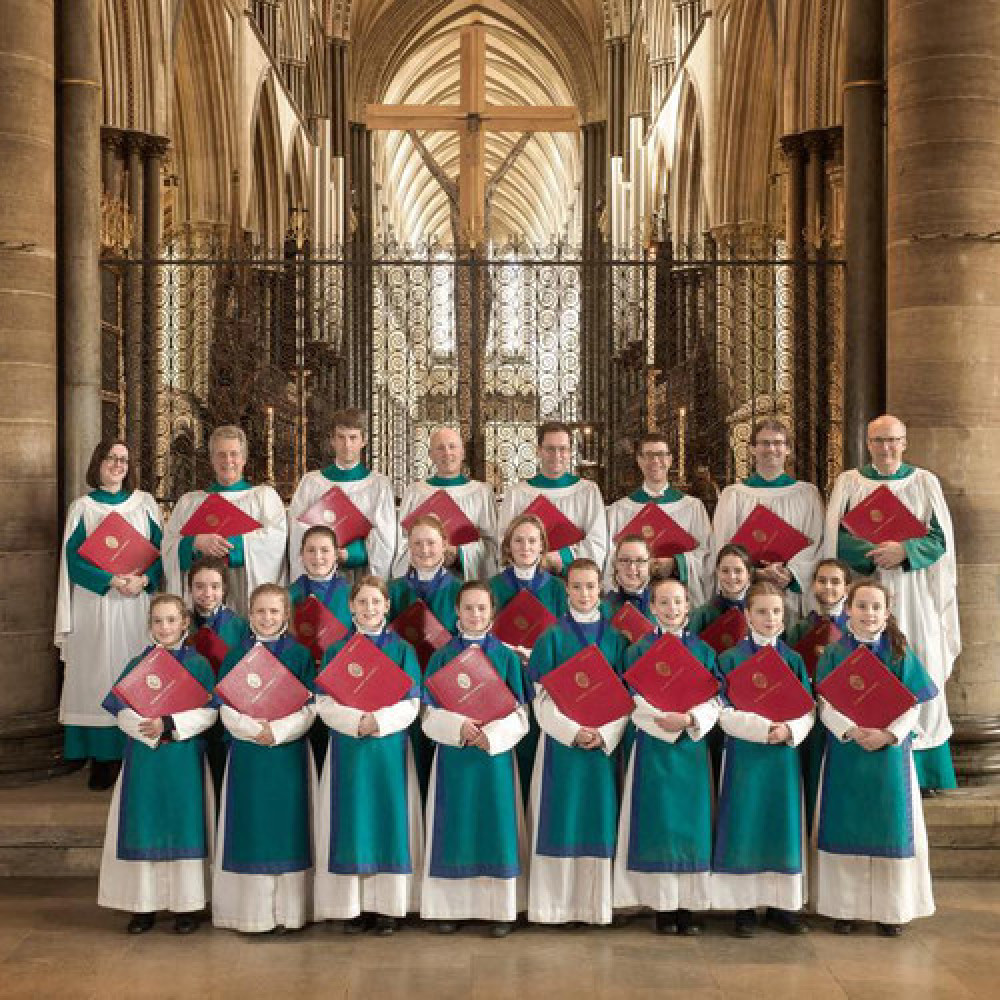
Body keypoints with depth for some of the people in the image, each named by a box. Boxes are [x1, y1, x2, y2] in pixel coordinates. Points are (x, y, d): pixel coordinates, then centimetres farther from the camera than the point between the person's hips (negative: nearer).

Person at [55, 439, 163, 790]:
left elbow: (161, 549, 6)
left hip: (139, 603, 1)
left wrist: (143, 579, -13)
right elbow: (73, 558, -1)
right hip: (96, 605, -1)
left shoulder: (144, 503, 10)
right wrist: (113, 580, -14)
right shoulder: (82, 507, 6)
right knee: (99, 675, -4)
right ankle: (102, 758, 0)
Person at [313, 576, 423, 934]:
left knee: (389, 820, 1)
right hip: (346, 749, 0)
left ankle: (387, 906, 10)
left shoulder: (402, 650, 4)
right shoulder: (335, 651, 5)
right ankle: (352, 905, 10)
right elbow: (324, 704, -2)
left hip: (390, 747, 0)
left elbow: (411, 704, -3)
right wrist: (355, 720, -19)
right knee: (350, 822, 1)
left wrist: (378, 721, -18)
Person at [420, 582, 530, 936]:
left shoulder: (506, 657, 4)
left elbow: (519, 714, 1)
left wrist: (490, 734, -16)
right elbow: (430, 713, 0)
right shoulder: (442, 657, 5)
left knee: (496, 825, 0)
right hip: (453, 755, 0)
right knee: (453, 827, 1)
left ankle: (500, 908, 8)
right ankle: (450, 906, 10)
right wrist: (460, 726, -18)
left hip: (495, 753, 0)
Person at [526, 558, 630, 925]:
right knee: (561, 817, -1)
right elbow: (542, 697, -3)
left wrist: (605, 734, -12)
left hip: (605, 742, 2)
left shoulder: (615, 638, 7)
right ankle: (557, 903, 7)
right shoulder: (552, 637, 2)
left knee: (599, 818, 3)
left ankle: (596, 903, 11)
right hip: (561, 742, -1)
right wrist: (573, 731, -16)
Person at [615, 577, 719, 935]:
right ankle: (662, 905, 6)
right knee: (657, 822, -2)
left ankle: (688, 904, 10)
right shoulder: (639, 650, 2)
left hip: (692, 745, 2)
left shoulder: (702, 650, 8)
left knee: (691, 821, 3)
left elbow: (714, 700, 1)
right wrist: (667, 720, -21)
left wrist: (689, 719, -17)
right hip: (654, 747, -2)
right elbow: (637, 701, -6)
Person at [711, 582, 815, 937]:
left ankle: (781, 904, 16)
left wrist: (789, 730, -16)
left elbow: (808, 710, 3)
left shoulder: (794, 660, 7)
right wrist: (764, 728, -20)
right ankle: (744, 906, 7)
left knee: (783, 824, 5)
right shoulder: (730, 659, -2)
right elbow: (725, 713, -9)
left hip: (785, 755, 3)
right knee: (744, 825, -2)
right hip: (744, 754, -3)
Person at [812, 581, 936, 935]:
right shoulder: (834, 653, 2)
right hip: (845, 754, 0)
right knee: (846, 828, 3)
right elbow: (826, 705, -4)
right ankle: (845, 906, 12)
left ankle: (891, 909, 15)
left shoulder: (899, 652, 3)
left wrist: (889, 734, -16)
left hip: (890, 752, 1)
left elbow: (913, 705, -1)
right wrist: (851, 731, -20)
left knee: (890, 827, 4)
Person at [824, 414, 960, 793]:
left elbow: (940, 539, 1)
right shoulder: (848, 482, 6)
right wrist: (874, 553, -17)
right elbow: (836, 537, -1)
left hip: (914, 594, 1)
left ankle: (921, 769, 9)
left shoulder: (925, 482, 7)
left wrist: (904, 551, -17)